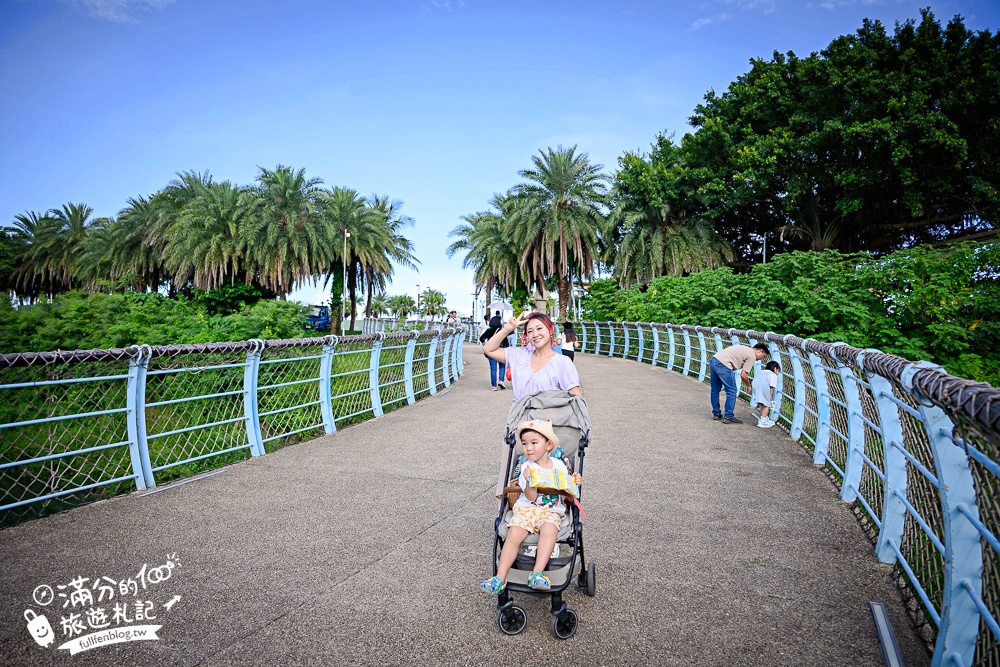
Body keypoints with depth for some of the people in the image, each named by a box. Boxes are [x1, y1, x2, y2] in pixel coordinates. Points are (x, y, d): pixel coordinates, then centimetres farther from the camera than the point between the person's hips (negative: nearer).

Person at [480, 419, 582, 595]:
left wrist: (575, 483, -4)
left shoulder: (559, 465, 8)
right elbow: (531, 497, -10)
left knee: (549, 528, -34)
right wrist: (529, 481, -29)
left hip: (551, 511, 0)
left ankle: (537, 573, -37)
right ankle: (500, 578, -20)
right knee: (514, 534, -26)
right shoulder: (527, 467, -1)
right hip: (526, 509, 0)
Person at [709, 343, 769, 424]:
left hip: (713, 360, 10)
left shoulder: (745, 350, 27)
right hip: (723, 365, -10)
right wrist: (748, 386, 15)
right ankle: (728, 417, 6)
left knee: (715, 390, 18)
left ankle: (716, 413, 29)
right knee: (731, 391, 1)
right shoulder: (752, 356, 0)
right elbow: (743, 375, -3)